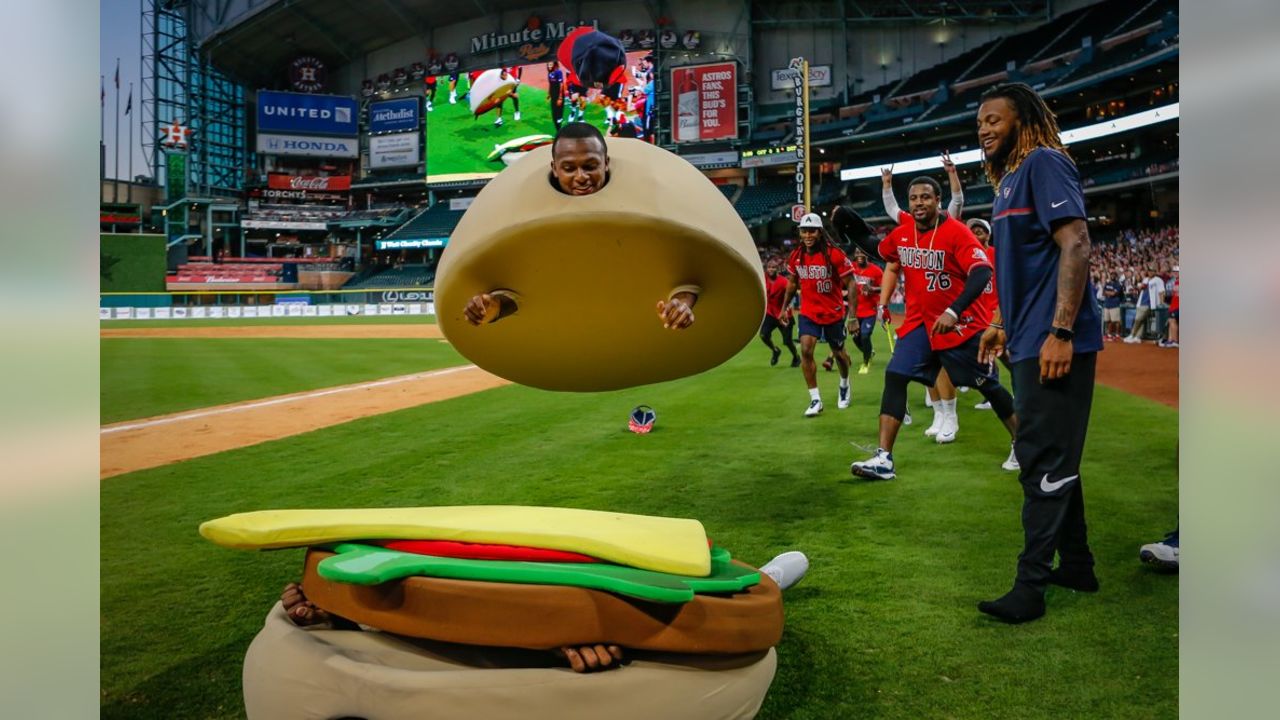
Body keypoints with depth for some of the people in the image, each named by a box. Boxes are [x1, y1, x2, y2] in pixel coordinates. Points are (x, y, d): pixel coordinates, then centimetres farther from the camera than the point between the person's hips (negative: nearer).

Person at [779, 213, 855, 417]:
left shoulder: (835, 254, -17)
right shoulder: (796, 256, -4)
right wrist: (784, 307, 14)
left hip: (833, 313, -2)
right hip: (808, 312, 2)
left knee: (838, 353, 15)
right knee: (806, 350, -16)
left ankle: (844, 384, 47)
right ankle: (815, 400, -7)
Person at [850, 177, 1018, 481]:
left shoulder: (956, 231, -17)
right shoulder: (900, 235, 1)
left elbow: (982, 273, -26)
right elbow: (891, 262, 24)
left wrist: (953, 312, -35)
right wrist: (883, 302, 17)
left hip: (963, 322, -4)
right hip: (919, 322, 5)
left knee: (988, 385, 7)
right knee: (894, 377, -11)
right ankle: (883, 459, -13)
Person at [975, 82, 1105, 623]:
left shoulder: (1043, 163, -8)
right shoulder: (1008, 180, 19)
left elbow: (1075, 245, -19)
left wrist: (1060, 332, -24)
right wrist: (1002, 325, 23)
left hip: (1055, 342, -10)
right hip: (1030, 342, 10)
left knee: (1044, 461, -6)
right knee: (1052, 458, 15)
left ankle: (1031, 585, 0)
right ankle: (1075, 566, 27)